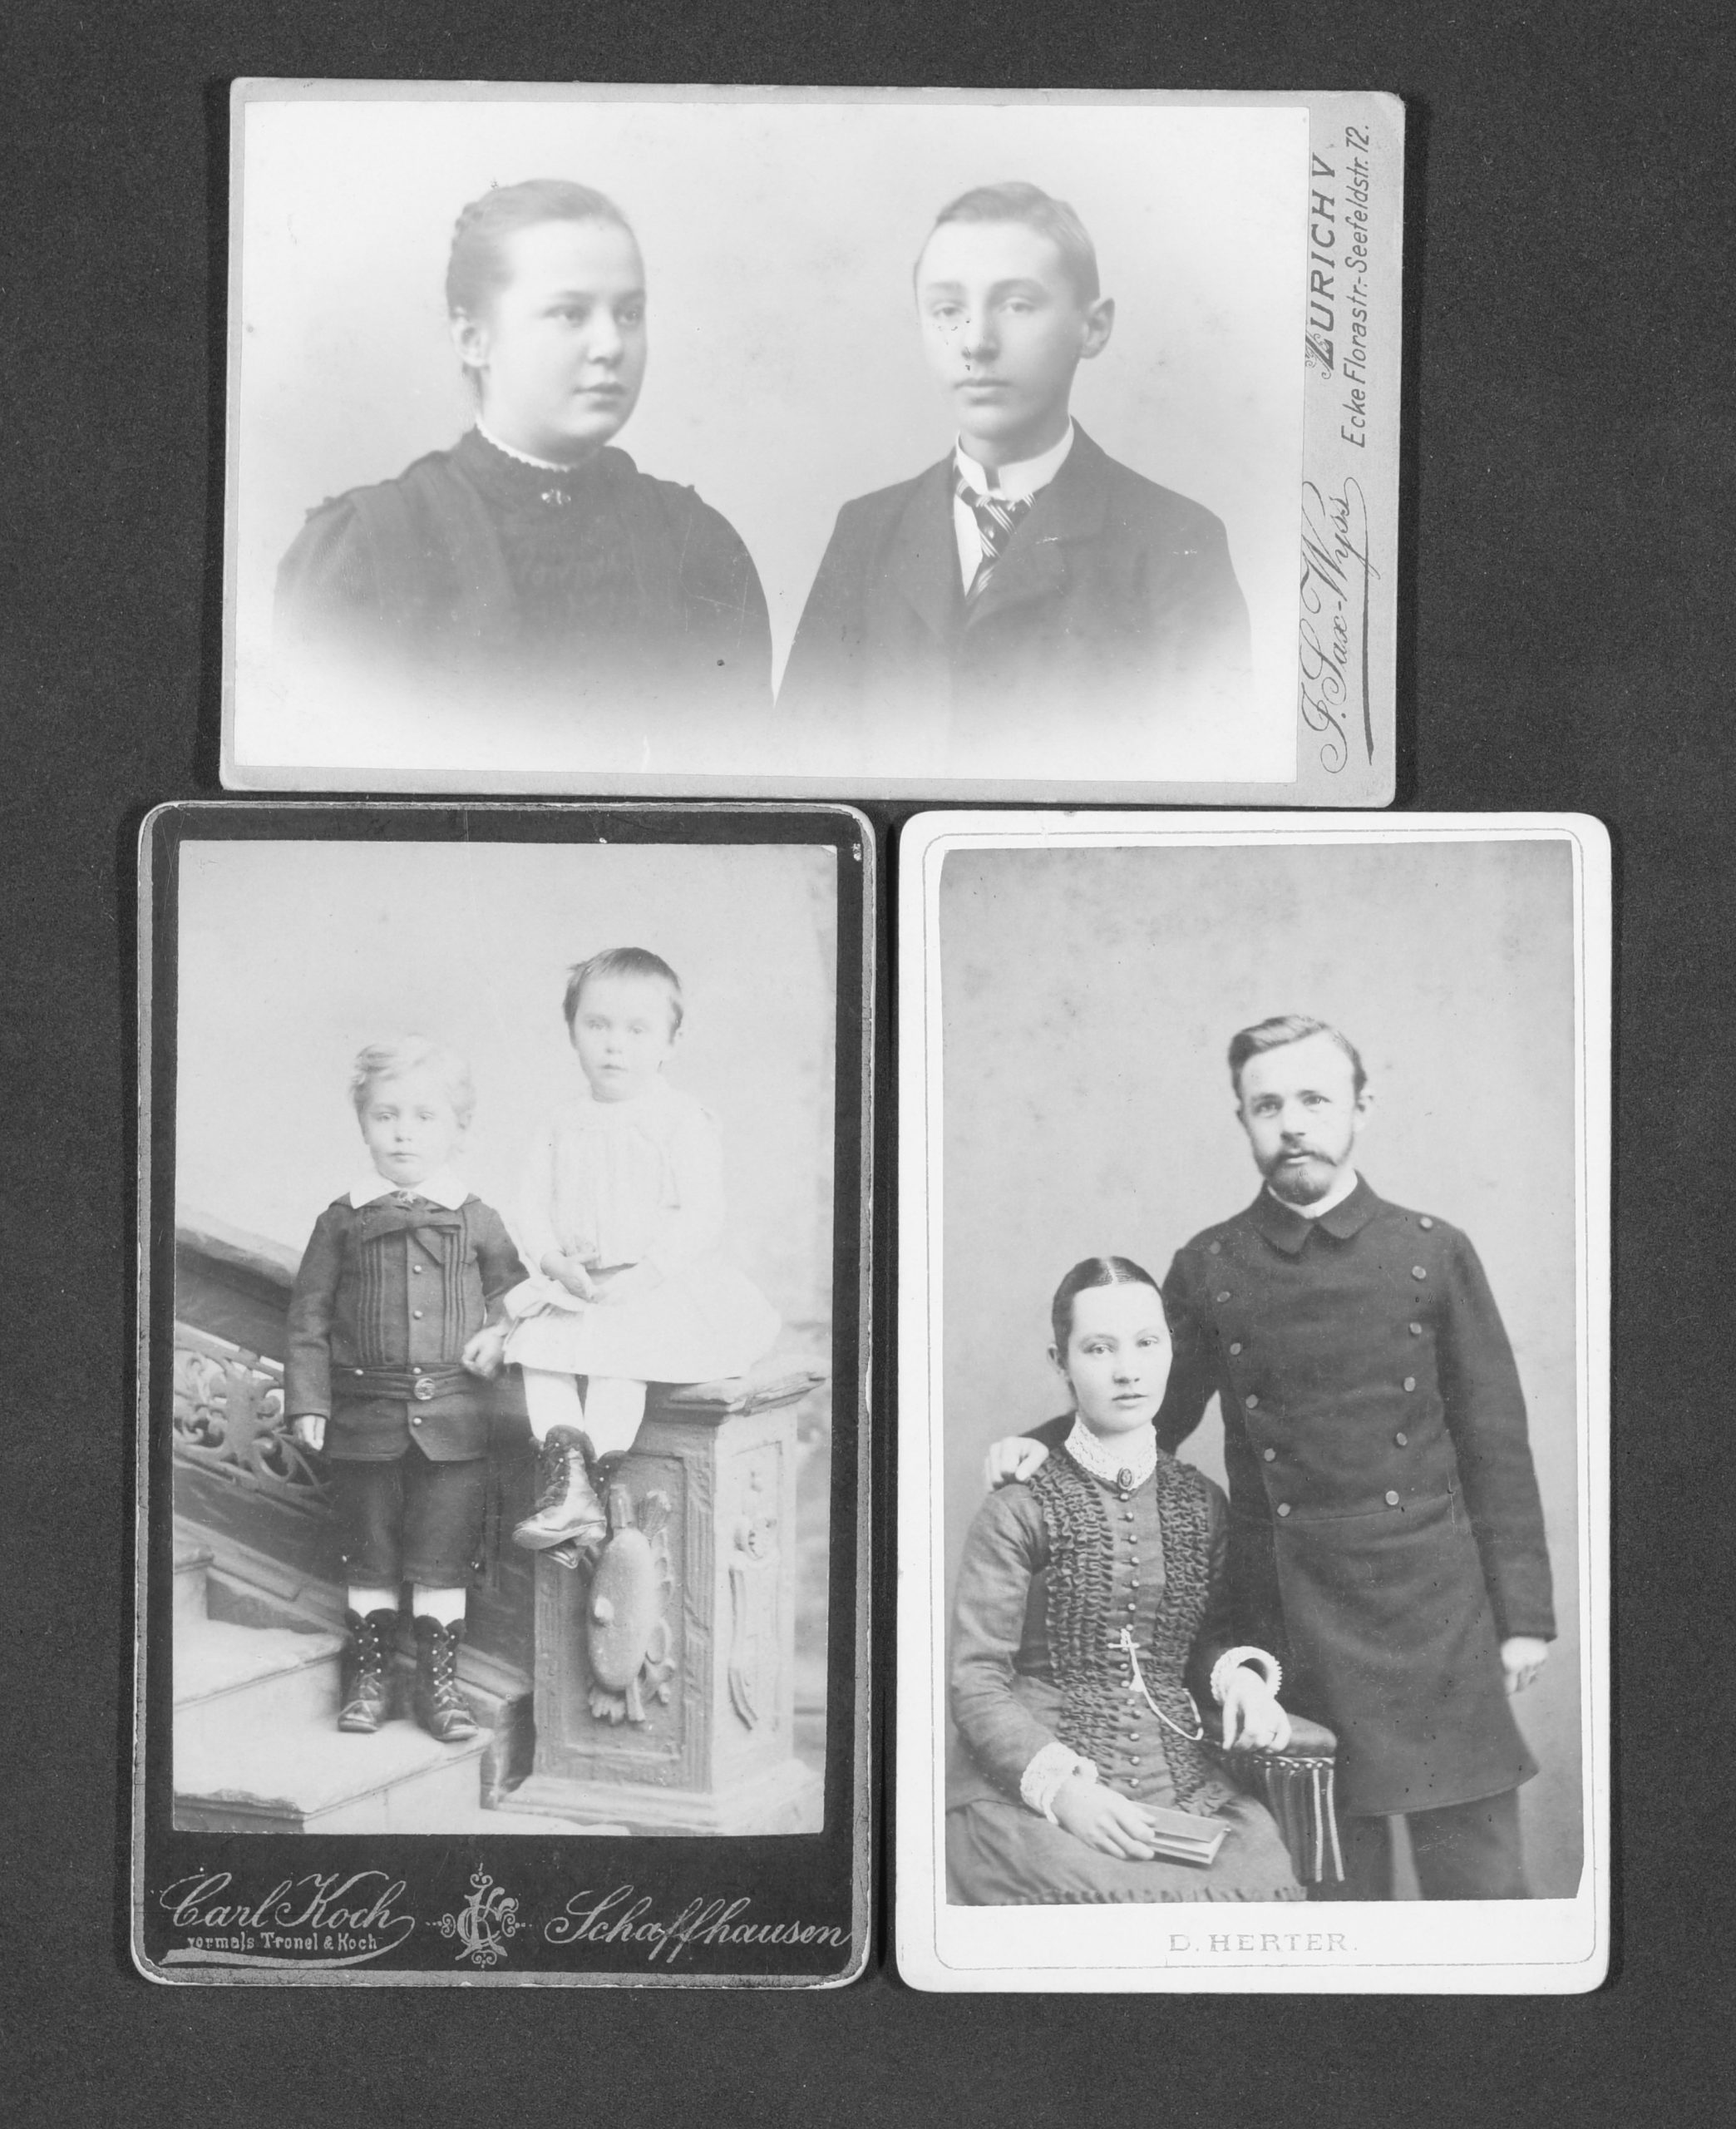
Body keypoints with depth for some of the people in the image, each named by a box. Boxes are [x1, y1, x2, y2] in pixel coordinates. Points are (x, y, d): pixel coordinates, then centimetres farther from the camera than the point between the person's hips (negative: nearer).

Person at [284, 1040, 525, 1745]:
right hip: (365, 1420, 0)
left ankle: (439, 1680, 15)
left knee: (445, 1556, 4)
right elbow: (309, 1316, 4)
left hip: (453, 1421, 0)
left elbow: (511, 1290, 15)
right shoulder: (343, 1222, 3)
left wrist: (500, 1334, -5)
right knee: (368, 1555, 9)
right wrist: (308, 1400, -2)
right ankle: (368, 1674, 21)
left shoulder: (476, 1222, 3)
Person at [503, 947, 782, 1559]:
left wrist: (640, 1276, -20)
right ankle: (566, 1469, -26)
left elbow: (700, 1219, -11)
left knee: (616, 1348, -31)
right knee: (536, 1343, -21)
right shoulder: (561, 1128, 12)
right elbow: (534, 1206, 8)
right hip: (574, 1286, 5)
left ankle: (597, 1485, -28)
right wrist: (558, 1263, -12)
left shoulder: (685, 1122, -4)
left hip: (662, 1286, -5)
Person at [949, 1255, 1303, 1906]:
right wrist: (1061, 1785, -18)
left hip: (1183, 1781, 4)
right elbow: (975, 1681, -3)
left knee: (1263, 1882, -25)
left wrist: (1239, 1675, 0)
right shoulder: (1019, 1511, 0)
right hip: (1029, 1791, -4)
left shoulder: (1199, 1503, 12)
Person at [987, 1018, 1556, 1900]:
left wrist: (1522, 1613, 1)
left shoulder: (1432, 1251, 3)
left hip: (1433, 1603, 0)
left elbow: (1495, 1440, 5)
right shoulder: (1207, 1270, 5)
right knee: (1334, 1870, 9)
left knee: (1477, 1872, 2)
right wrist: (1045, 1445, -3)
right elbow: (1153, 1413, 15)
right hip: (1287, 1617, 1)